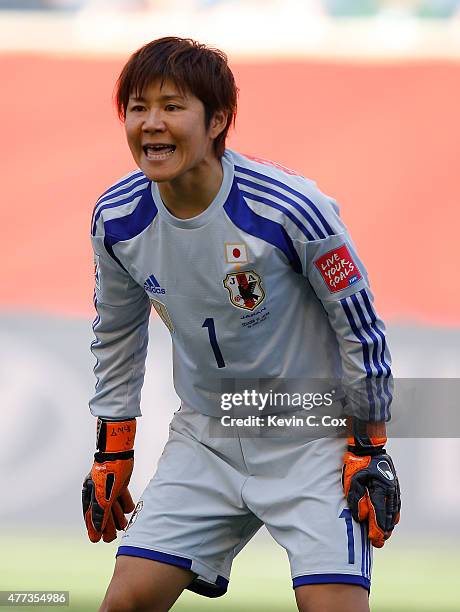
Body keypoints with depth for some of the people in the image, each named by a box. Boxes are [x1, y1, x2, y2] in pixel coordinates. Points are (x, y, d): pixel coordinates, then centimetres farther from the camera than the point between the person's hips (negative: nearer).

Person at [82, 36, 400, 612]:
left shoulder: (288, 208, -22)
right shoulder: (116, 218, -8)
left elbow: (361, 329, -10)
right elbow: (116, 335, 11)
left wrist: (370, 454, -8)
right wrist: (111, 459, 14)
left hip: (313, 444, -4)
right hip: (205, 440, 4)